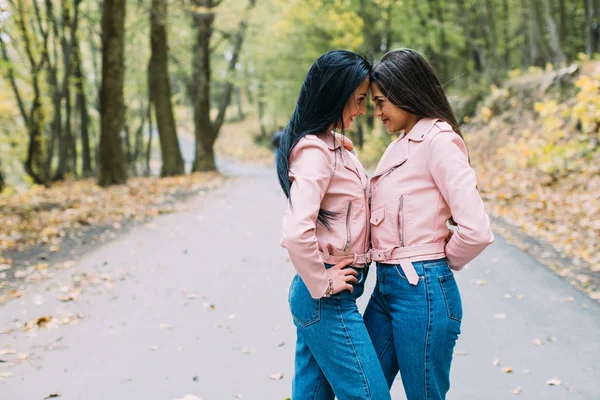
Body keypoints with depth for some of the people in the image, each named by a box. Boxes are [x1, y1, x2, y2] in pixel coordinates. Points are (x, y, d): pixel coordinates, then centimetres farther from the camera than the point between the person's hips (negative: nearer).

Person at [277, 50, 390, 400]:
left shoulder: (329, 145, 11)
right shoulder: (315, 151, -18)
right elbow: (296, 233, -29)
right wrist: (322, 285, -16)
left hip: (317, 297, 9)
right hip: (328, 301, -9)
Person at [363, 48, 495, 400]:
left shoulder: (438, 141, -14)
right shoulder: (402, 144, 12)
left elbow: (476, 230, -22)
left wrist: (444, 261, -5)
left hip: (422, 291, -8)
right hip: (386, 286, 8)